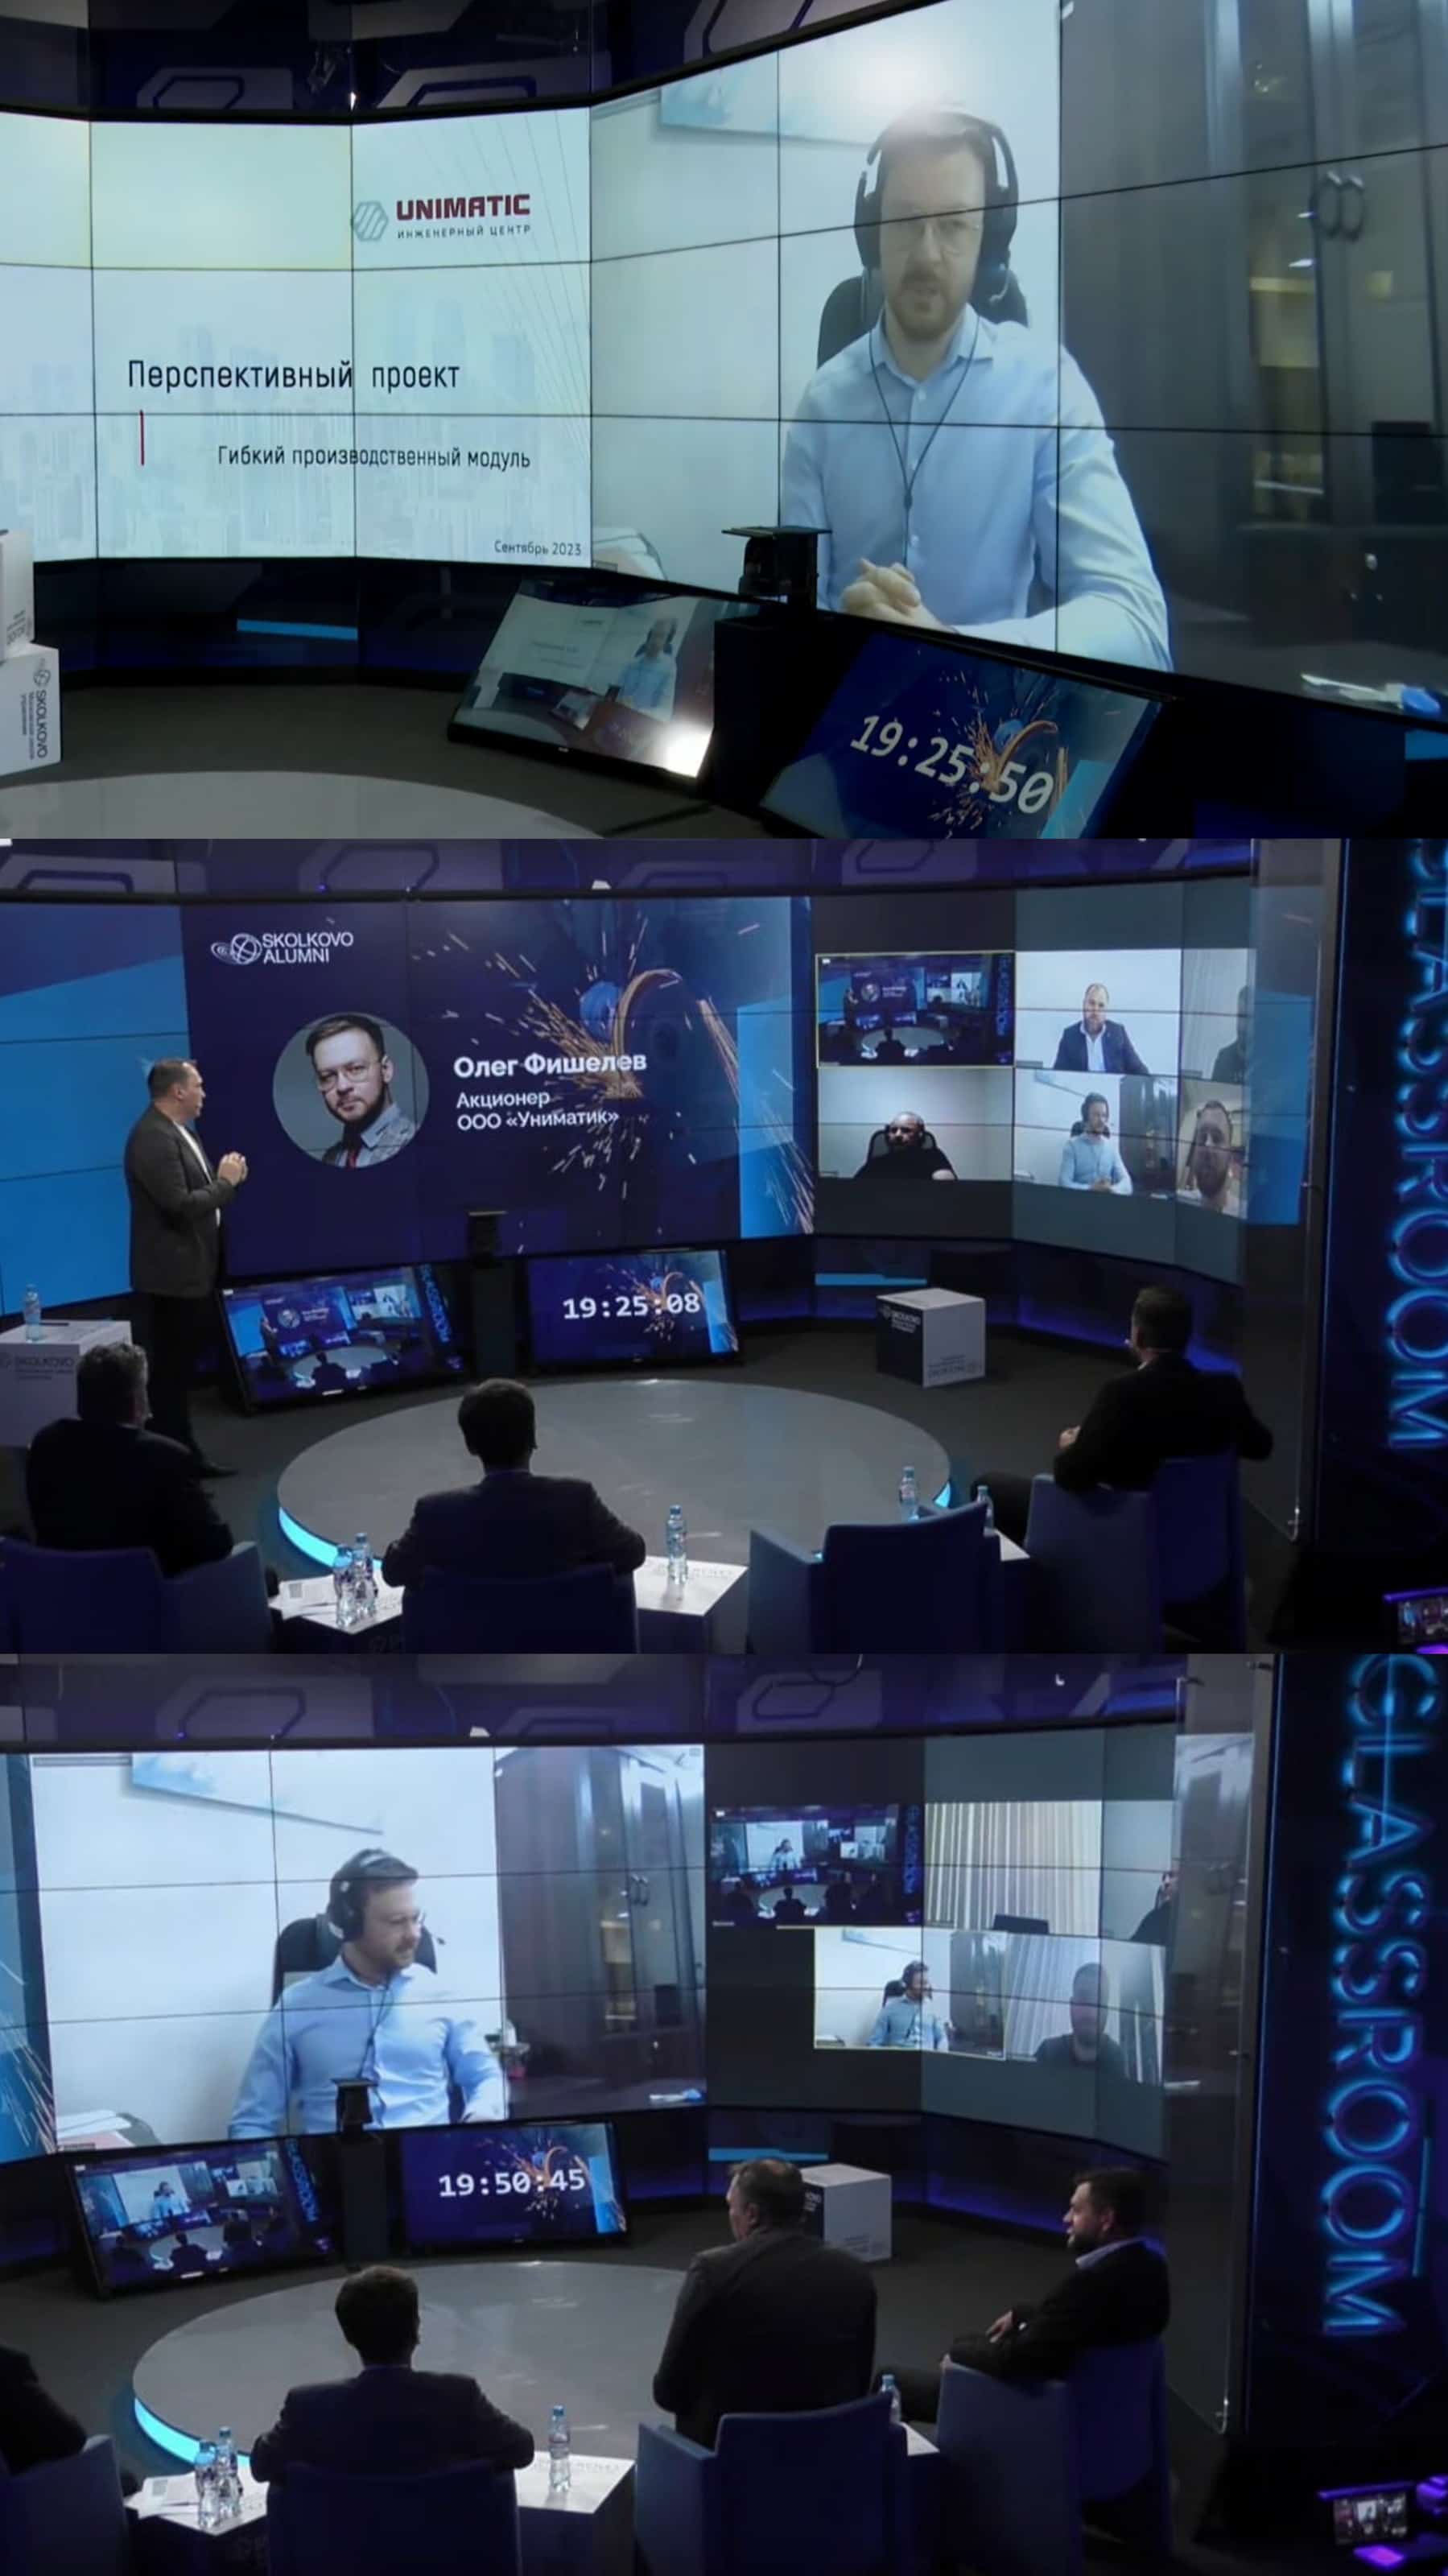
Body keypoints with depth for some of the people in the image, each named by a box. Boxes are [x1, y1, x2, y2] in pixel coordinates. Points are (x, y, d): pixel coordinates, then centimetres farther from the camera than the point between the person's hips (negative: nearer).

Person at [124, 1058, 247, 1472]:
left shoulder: (176, 1132, 14)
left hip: (191, 1274, 10)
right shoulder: (153, 1138, -19)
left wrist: (226, 1179, 0)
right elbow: (180, 1206, -26)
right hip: (170, 1278, -10)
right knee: (167, 1374, -4)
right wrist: (226, 1182, -13)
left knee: (181, 1372, 15)